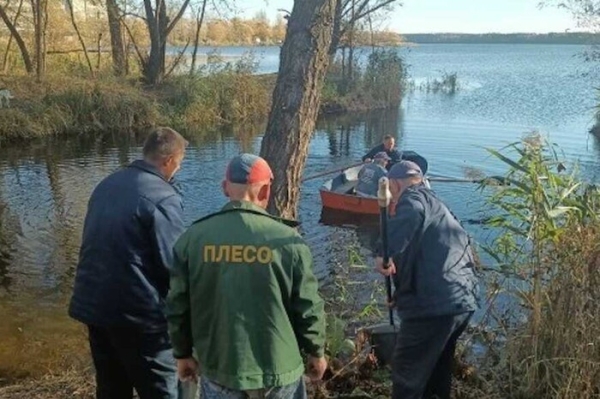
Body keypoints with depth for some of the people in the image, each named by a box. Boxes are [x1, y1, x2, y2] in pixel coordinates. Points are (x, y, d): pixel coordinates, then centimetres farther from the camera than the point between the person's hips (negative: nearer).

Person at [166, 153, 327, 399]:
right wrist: (316, 352, 9)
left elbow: (178, 306, -2)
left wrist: (183, 353, 13)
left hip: (219, 369, 1)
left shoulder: (193, 238, -9)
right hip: (279, 368, -1)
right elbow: (308, 307, -7)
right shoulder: (287, 239, -13)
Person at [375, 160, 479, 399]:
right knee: (436, 369, 24)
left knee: (407, 374, 3)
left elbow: (410, 215, -30)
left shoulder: (413, 198, -3)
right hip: (462, 301, 10)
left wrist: (387, 253, -33)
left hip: (434, 303, -9)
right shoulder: (435, 205, 26)